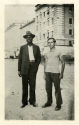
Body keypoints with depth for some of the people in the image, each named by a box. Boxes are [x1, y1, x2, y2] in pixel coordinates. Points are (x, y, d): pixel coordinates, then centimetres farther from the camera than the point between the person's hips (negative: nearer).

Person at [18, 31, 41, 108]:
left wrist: (36, 66, -3)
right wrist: (19, 70, 1)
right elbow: (20, 59, 6)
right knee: (24, 86, 2)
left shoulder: (36, 47, 10)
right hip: (25, 68, 0)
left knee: (32, 85, 1)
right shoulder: (22, 48, 7)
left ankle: (32, 101, 13)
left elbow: (39, 58, 13)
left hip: (33, 68, 0)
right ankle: (24, 102, 9)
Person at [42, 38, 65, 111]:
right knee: (48, 88, 9)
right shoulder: (47, 54, 12)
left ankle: (59, 104, 8)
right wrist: (45, 74, 10)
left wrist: (62, 73, -10)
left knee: (57, 89, 0)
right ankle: (49, 102, 22)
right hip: (48, 72, 5)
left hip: (56, 73, -5)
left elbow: (63, 63, -3)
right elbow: (45, 64, 15)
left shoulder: (58, 52, -4)